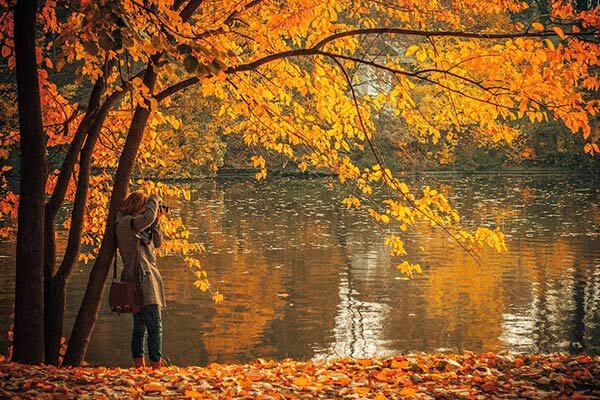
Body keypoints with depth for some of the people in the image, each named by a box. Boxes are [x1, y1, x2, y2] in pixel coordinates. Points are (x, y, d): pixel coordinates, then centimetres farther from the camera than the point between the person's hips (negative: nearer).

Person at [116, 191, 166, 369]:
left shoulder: (140, 229, 20)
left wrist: (156, 221, 10)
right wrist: (154, 199, -10)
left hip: (143, 280, 10)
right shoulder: (126, 223, -10)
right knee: (155, 325, -14)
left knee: (140, 327, 9)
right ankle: (156, 365, -16)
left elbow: (157, 243, 21)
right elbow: (147, 217, -27)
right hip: (142, 280, -10)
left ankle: (139, 367, 11)